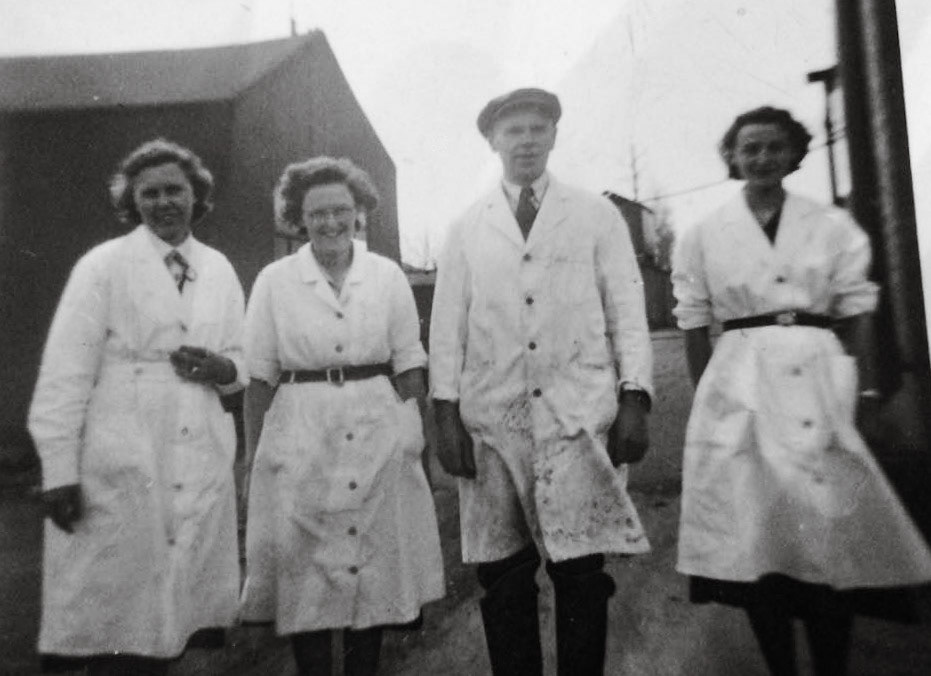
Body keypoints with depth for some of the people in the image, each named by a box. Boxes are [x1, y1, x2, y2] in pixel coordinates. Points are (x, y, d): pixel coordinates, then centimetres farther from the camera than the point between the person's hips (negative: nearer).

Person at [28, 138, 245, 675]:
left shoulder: (219, 270, 10)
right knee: (114, 621, 3)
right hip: (119, 472, -3)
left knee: (175, 612, 9)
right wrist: (60, 473, -9)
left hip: (202, 469, 3)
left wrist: (221, 369, -6)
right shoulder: (103, 265, -1)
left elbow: (241, 365, 17)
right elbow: (64, 375, -4)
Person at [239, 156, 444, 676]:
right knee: (306, 571, 5)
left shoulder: (387, 275, 3)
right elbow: (259, 376, 2)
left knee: (376, 564, 9)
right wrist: (252, 453, 0)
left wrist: (421, 437, 0)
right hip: (300, 438, -1)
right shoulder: (274, 281, 1)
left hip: (378, 434, 1)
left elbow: (409, 365, 4)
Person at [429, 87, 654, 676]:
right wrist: (447, 416, 0)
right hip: (492, 421, 1)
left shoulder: (597, 216, 10)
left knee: (581, 572, 1)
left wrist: (634, 401, -3)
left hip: (579, 417, -1)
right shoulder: (467, 229, 12)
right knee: (502, 574, 6)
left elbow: (628, 313, 6)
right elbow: (447, 327, 8)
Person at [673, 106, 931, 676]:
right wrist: (707, 397, 2)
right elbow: (695, 327, 7)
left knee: (834, 539, 1)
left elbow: (857, 313, 6)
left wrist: (867, 390, -4)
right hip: (740, 390, 0)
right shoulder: (703, 236, 7)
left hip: (819, 383, 1)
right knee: (754, 539, 1)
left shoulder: (833, 226, 9)